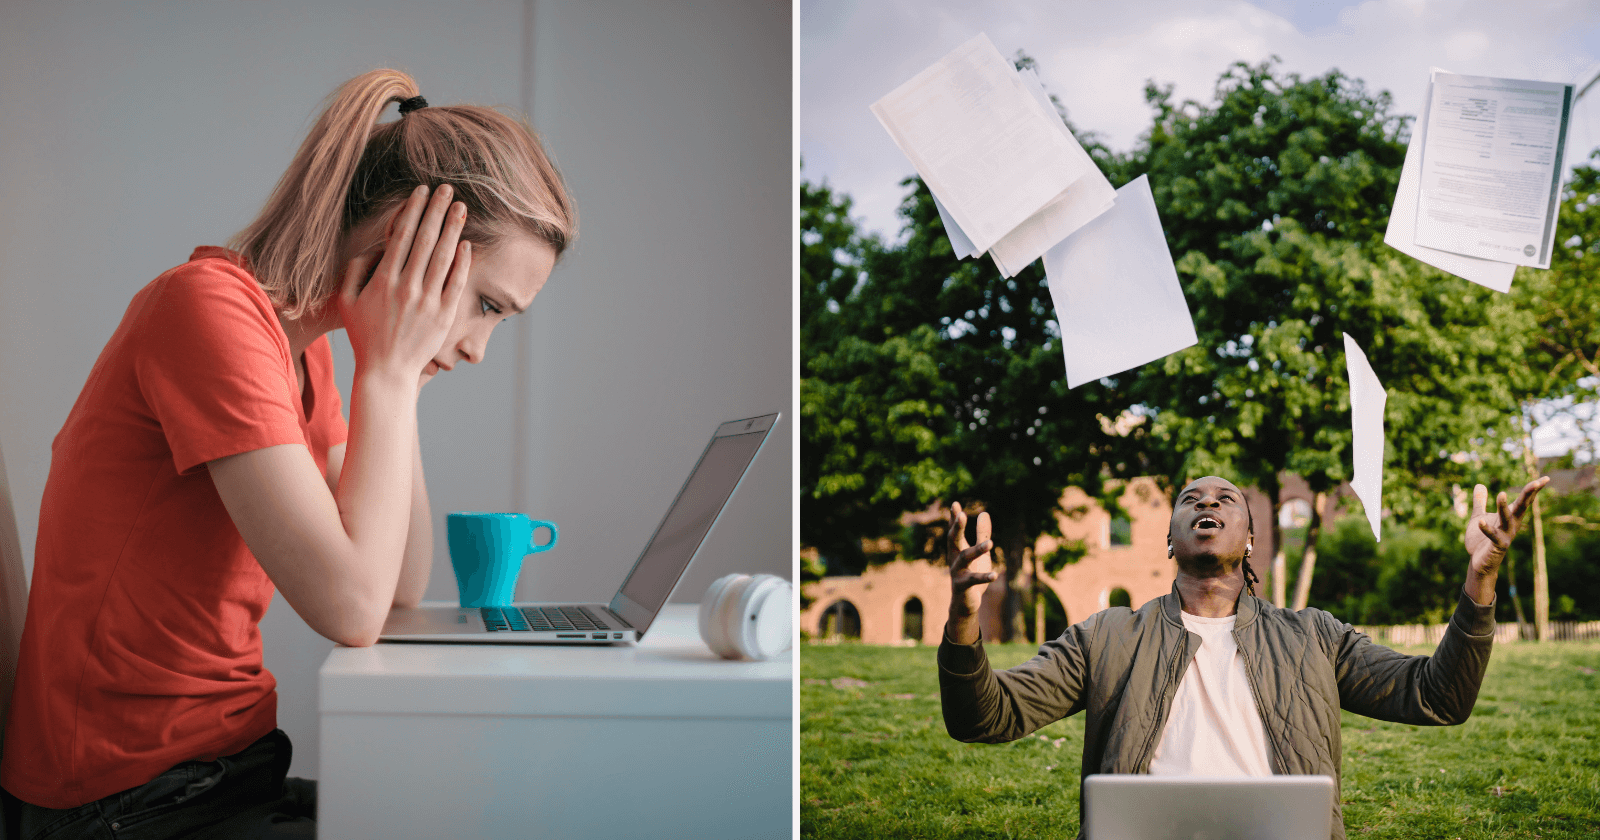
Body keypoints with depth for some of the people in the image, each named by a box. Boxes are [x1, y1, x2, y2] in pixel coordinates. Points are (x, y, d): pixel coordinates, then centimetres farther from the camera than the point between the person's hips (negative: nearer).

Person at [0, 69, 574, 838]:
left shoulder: (299, 342, 9)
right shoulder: (212, 306, -19)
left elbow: (404, 587, 6)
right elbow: (352, 607, -26)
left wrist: (394, 372, -2)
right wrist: (389, 369, -17)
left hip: (227, 769, 9)